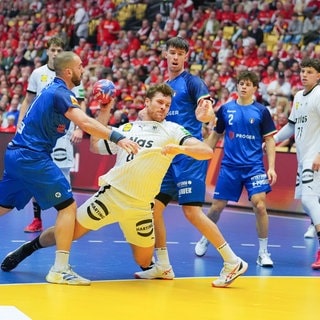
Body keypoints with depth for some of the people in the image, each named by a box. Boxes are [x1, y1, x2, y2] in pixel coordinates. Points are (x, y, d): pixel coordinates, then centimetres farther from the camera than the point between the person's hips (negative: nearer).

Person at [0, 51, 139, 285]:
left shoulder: (53, 90, 18)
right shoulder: (61, 93, -12)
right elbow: (85, 123, -29)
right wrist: (117, 137, -37)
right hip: (33, 157, -10)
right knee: (68, 206, -7)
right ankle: (60, 269, -12)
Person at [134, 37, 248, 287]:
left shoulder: (192, 81, -5)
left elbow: (206, 112, -21)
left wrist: (206, 113, -43)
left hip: (189, 154, -8)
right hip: (169, 156, 8)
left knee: (192, 211, -14)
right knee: (154, 207, 5)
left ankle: (233, 262, -8)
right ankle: (163, 266, 16)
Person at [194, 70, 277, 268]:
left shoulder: (261, 111, 0)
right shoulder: (226, 109, 4)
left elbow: (269, 140, 3)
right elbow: (215, 135, 15)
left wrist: (271, 168, -5)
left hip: (254, 166, -2)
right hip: (230, 166, 2)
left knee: (260, 205, -15)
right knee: (217, 206, 5)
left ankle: (263, 252, -4)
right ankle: (204, 240, 31)